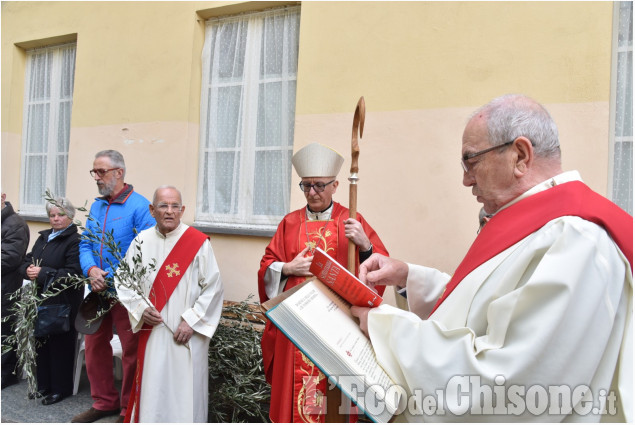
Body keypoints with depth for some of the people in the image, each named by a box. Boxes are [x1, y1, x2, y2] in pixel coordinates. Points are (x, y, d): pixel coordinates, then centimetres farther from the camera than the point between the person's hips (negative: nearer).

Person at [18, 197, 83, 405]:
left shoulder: (75, 240, -10)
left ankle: (60, 388, 15)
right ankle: (43, 385, 27)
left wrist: (43, 273, -20)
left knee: (59, 345, 2)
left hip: (62, 303, -7)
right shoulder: (44, 237, 15)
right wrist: (28, 270, -7)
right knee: (41, 342, 12)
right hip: (40, 300, 7)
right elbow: (25, 263, 15)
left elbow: (73, 273, -18)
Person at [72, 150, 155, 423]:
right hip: (98, 292, 7)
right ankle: (104, 402, 35)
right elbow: (85, 244, 10)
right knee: (94, 344, 17)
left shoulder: (140, 206, -13)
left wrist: (117, 280, -21)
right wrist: (91, 269, -10)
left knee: (131, 350, 5)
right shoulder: (96, 207, 10)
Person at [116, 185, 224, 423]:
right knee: (151, 391, 10)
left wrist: (191, 321, -11)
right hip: (151, 333, 3)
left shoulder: (198, 242, -6)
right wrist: (140, 308, -5)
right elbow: (123, 280, 10)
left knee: (185, 392, 4)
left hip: (187, 335, -2)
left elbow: (213, 287, -7)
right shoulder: (142, 241, 4)